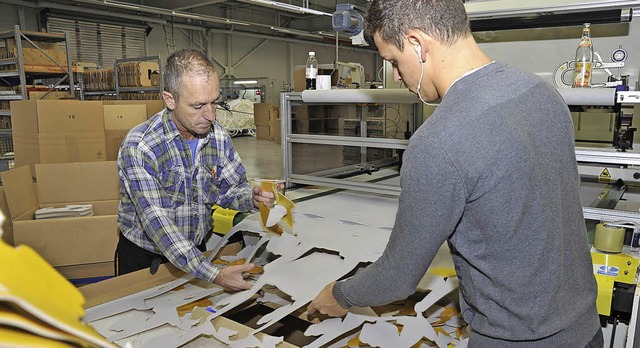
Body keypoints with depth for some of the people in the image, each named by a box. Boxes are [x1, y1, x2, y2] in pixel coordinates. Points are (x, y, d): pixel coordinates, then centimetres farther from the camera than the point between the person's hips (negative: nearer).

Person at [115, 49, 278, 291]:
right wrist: (214, 275, -34)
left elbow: (229, 189, 5)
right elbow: (158, 223, -26)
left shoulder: (218, 137, -6)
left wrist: (252, 197, -19)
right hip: (143, 258, -3)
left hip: (197, 250, 3)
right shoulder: (139, 146, -22)